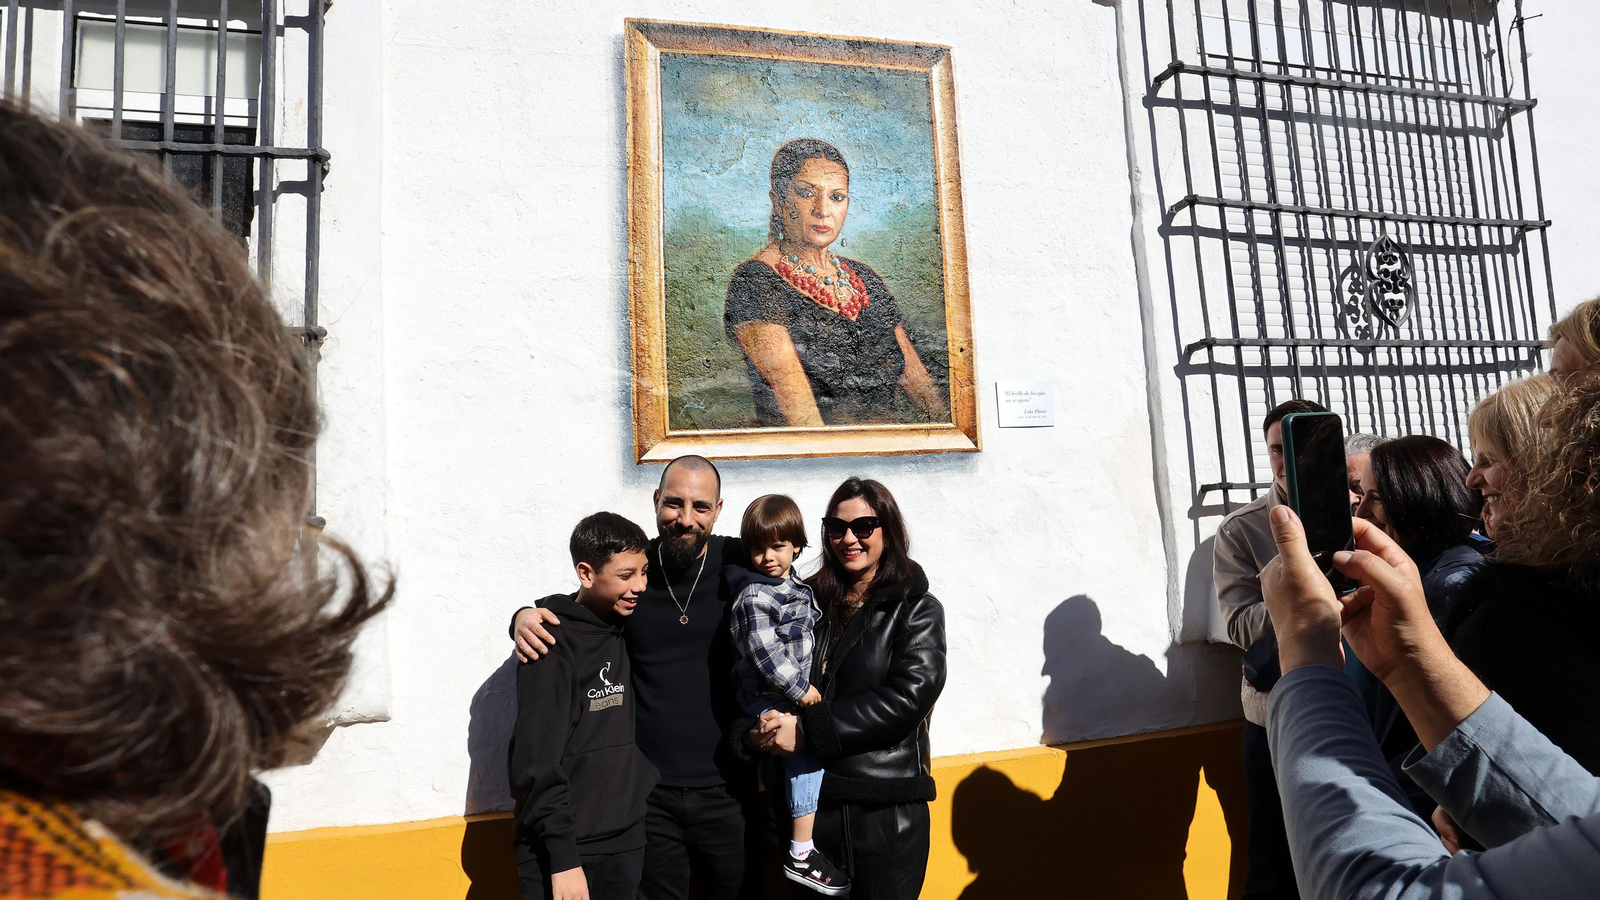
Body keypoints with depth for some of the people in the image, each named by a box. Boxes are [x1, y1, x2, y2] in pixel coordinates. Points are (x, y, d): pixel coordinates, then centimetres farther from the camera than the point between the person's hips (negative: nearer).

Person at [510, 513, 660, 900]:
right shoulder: (555, 644, -14)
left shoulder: (626, 634, 6)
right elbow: (537, 761, -16)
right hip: (564, 852, -6)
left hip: (627, 846, 6)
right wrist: (562, 860, -17)